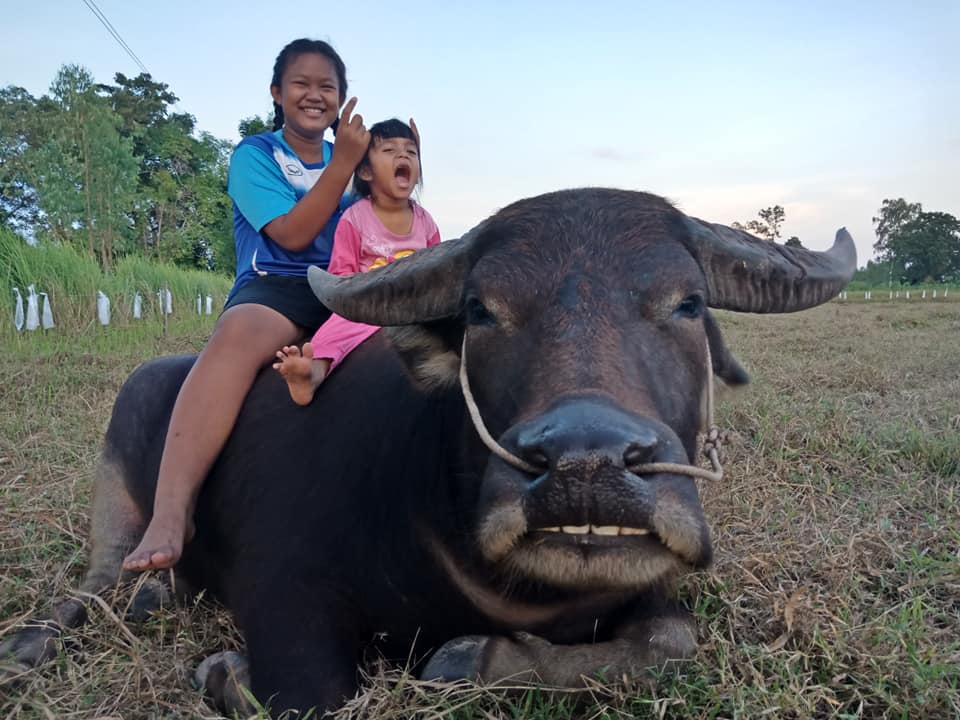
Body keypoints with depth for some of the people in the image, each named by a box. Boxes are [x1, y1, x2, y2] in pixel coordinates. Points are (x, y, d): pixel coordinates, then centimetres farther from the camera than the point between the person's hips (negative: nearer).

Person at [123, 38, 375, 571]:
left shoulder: (347, 158, 19)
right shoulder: (253, 156, 6)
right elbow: (292, 235, -9)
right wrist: (343, 163, -11)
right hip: (274, 290, -5)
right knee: (241, 332, -40)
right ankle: (171, 512, -48)